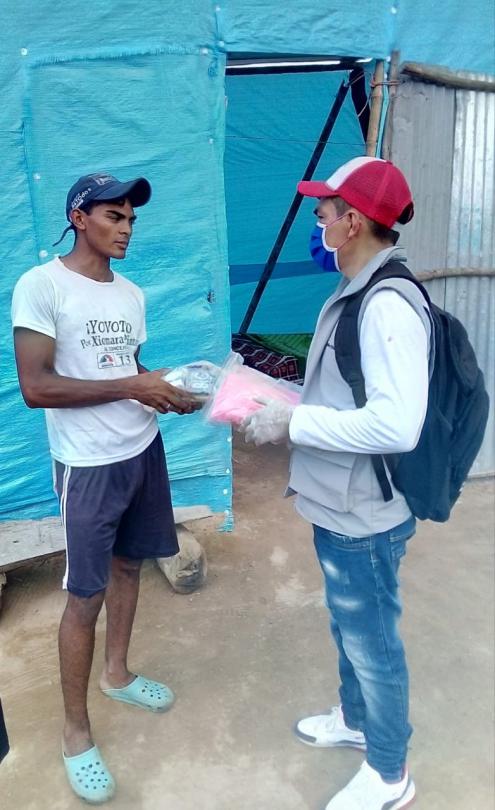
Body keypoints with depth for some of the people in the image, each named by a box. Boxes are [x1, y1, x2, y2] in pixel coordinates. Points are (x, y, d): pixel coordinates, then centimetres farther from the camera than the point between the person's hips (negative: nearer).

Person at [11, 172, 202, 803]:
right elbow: (36, 388, -20)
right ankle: (76, 733, 21)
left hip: (144, 451, 7)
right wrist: (131, 387, -22)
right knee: (84, 596, 3)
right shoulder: (40, 286, -14)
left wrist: (167, 393, -4)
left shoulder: (131, 293, 8)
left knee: (128, 565, 19)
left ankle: (116, 674, 42)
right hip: (89, 466, -7)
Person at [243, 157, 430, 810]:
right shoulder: (352, 295, 6)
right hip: (338, 507, 9)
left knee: (372, 639, 10)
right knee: (349, 627, 26)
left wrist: (292, 423, -26)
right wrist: (276, 400, 7)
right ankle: (354, 718, 50)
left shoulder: (389, 306, -25)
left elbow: (396, 424, -34)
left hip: (365, 517, -9)